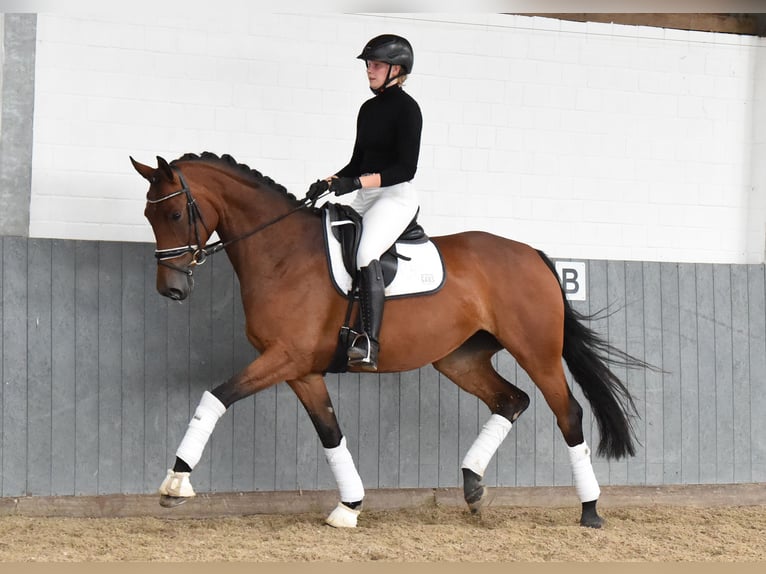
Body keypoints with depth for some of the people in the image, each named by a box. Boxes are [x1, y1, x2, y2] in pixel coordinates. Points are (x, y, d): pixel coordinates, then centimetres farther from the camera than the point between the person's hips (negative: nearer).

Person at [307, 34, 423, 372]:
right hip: (365, 197, 10)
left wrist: (356, 182, -24)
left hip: (397, 196, -10)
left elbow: (405, 169, -15)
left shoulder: (406, 108, -8)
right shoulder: (368, 109, 17)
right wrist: (329, 182, 4)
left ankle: (369, 344, -41)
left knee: (366, 253, -32)